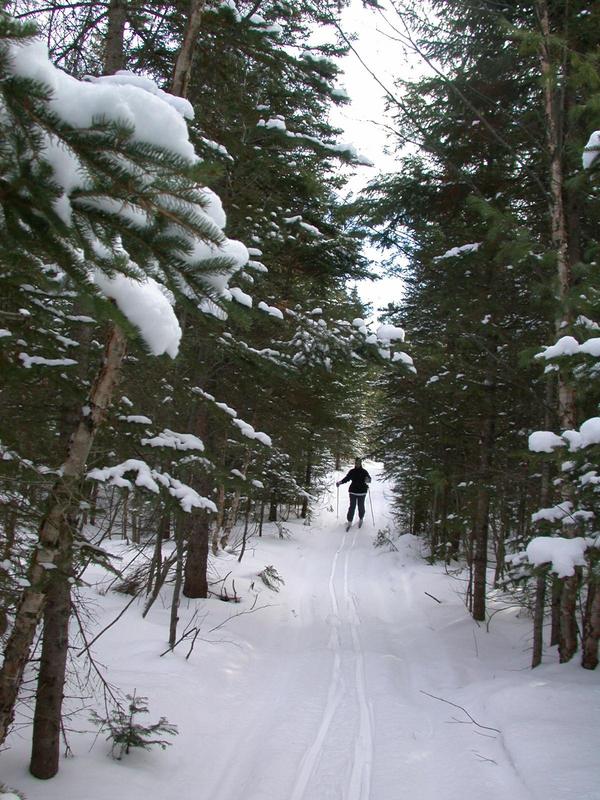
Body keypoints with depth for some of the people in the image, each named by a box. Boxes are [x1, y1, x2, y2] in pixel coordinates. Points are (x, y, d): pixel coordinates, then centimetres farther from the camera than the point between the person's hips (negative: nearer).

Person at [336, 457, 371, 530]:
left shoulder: (364, 471, -4)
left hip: (362, 492, -1)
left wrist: (368, 480, -38)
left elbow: (368, 478, -15)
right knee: (352, 507, 0)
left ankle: (361, 519, 30)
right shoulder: (352, 471, 3)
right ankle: (349, 522, 8)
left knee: (361, 506, 7)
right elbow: (346, 478, 6)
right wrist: (340, 482, -9)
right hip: (353, 492, 1)